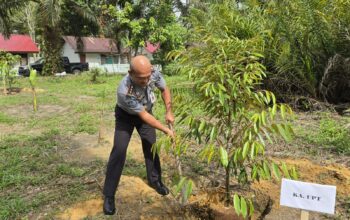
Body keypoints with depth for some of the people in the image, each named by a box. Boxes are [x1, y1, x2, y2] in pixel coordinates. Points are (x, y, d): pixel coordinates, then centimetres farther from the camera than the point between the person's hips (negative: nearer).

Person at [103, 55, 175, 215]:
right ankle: (108, 195, -1)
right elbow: (144, 116, -31)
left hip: (145, 111, 5)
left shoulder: (154, 74, -29)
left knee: (151, 146, 5)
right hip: (126, 115, -4)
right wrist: (166, 130, -26)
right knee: (119, 150, -12)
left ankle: (155, 180, 27)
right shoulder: (124, 91, -42)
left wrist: (169, 112, -9)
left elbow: (164, 90, -5)